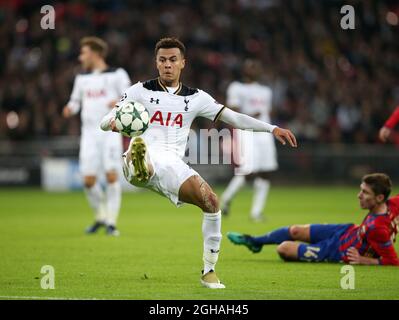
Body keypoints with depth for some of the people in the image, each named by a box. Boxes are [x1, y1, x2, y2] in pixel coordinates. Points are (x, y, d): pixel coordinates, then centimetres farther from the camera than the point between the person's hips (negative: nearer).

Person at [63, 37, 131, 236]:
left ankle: (111, 221, -5)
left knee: (111, 175, -13)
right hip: (89, 132, 4)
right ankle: (100, 215, 18)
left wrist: (120, 103, -24)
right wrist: (70, 109, 1)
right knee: (89, 180, -4)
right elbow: (75, 101, 24)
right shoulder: (82, 78, 18)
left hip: (110, 132, -4)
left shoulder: (117, 75, 3)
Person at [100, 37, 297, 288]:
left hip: (173, 165, 2)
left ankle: (209, 271, -2)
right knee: (139, 146, -39)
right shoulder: (141, 91, 13)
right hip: (147, 156, -2)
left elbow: (233, 118, 16)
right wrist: (115, 123, -17)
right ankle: (139, 168, -80)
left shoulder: (195, 98, 18)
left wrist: (272, 128, 6)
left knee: (211, 201, -16)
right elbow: (104, 122, 9)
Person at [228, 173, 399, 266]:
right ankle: (254, 242, 46)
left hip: (340, 251, -8)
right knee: (295, 231, 18)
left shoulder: (378, 228, -40)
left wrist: (364, 260, -28)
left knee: (283, 248, -2)